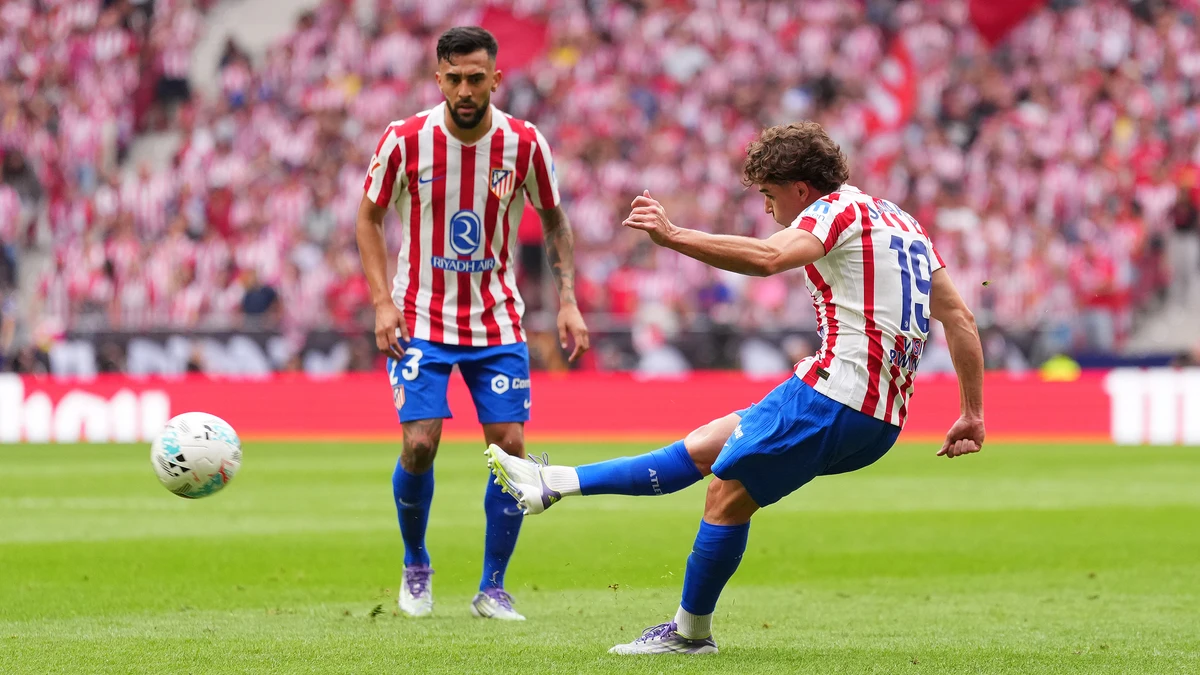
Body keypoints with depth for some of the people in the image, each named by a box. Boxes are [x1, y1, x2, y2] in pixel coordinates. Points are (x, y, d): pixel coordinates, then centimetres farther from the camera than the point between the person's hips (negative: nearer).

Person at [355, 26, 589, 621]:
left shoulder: (525, 145, -8)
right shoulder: (404, 141, -12)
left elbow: (553, 220, 8)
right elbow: (369, 217, 0)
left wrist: (567, 299, -2)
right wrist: (383, 301, -10)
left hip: (497, 320, 2)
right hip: (421, 320, -2)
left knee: (510, 445, -7)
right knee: (420, 444, -12)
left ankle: (493, 588, 8)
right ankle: (415, 567, 15)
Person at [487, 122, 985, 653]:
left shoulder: (835, 209, -6)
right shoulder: (899, 220, 22)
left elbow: (768, 257, -28)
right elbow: (960, 319, 19)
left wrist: (673, 235, -30)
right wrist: (972, 415, 21)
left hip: (835, 394, -9)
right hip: (882, 423, 9)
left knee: (728, 495, 1)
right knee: (703, 446, 14)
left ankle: (690, 632, 12)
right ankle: (555, 485, 19)